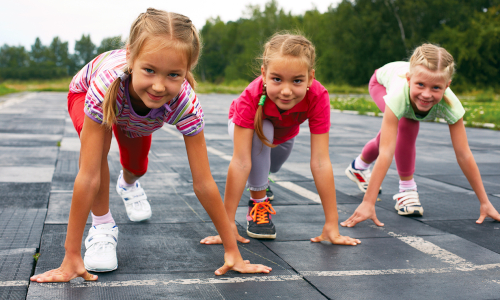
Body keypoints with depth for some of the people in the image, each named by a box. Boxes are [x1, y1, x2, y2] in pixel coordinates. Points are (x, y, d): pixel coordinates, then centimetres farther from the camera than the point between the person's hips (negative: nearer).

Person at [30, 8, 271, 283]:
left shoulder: (185, 103, -42)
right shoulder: (106, 85, -48)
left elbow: (203, 183, -36)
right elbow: (87, 177, -46)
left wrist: (232, 251, -33)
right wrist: (72, 256, -43)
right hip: (84, 93, -2)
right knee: (97, 141, -33)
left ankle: (128, 184, 55)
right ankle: (102, 225, -12)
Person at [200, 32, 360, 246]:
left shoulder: (318, 97, -41)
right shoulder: (251, 98, -45)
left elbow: (320, 162, -41)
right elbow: (240, 162, -46)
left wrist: (331, 225, -41)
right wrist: (228, 223, -47)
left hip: (285, 134, 3)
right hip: (245, 126, -3)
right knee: (261, 133, -36)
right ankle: (258, 203, -17)